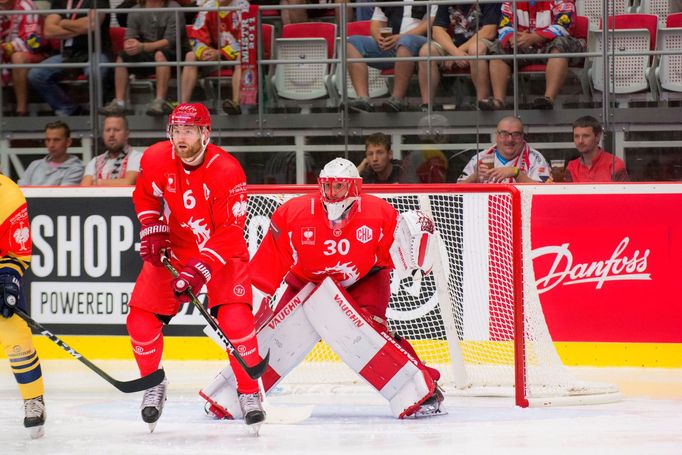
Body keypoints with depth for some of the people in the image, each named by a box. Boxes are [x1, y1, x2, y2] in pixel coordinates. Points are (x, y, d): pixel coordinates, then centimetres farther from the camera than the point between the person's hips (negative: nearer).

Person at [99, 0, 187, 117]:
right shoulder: (136, 12, 6)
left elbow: (170, 41, -19)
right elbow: (129, 38, 0)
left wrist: (143, 47, -32)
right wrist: (129, 45, -27)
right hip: (147, 58, 5)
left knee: (160, 54, -35)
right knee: (122, 57, -15)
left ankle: (160, 102, -43)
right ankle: (119, 102, -20)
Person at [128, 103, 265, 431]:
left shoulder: (227, 171, -26)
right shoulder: (155, 160, -12)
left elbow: (229, 233, -25)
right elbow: (145, 196, 10)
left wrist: (200, 269, -32)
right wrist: (151, 229, -4)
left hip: (221, 253, -4)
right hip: (173, 249, 4)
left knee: (235, 318, -22)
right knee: (141, 317, -7)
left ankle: (249, 392, -6)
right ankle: (153, 385, 17)